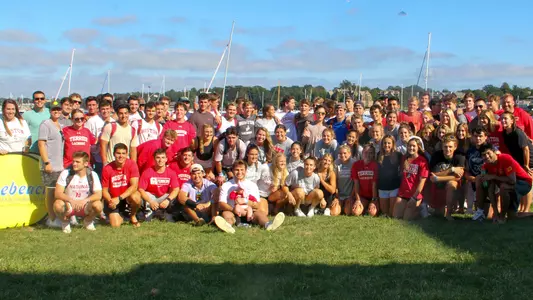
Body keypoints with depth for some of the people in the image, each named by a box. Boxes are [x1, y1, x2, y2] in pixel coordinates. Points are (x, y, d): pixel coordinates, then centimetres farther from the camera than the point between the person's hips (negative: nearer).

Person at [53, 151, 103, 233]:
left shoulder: (92, 175, -8)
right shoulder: (65, 173, -9)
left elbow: (98, 195, -16)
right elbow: (57, 193, -16)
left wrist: (85, 200, -34)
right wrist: (71, 200, -34)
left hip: (85, 206, 1)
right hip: (68, 205, 0)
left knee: (97, 205, -31)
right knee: (57, 205, -34)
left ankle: (88, 221, 4)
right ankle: (65, 222, 1)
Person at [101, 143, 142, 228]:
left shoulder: (131, 164, -15)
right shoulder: (107, 169, -12)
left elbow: (134, 186, -23)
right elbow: (104, 190, -5)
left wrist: (119, 198, -31)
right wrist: (110, 201, -25)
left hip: (128, 195, -1)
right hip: (113, 199, 1)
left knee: (135, 197, -37)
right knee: (115, 225, -16)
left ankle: (133, 217, -2)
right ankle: (121, 216, 24)